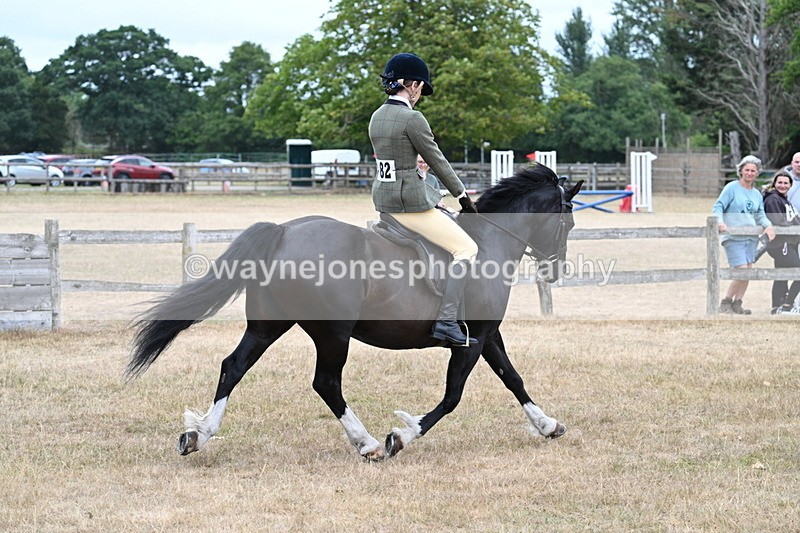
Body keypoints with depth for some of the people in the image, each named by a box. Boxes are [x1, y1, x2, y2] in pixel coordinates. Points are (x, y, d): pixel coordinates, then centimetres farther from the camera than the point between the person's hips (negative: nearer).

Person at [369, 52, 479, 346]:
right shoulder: (412, 118, -16)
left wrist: (434, 194, 21)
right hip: (410, 201, -9)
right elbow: (437, 161, -9)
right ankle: (446, 320, -15)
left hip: (382, 197, 9)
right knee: (467, 248, -2)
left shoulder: (377, 117, 10)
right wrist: (463, 196, 3)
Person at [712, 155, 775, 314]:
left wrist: (768, 225, -7)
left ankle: (737, 304, 13)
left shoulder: (757, 195, 14)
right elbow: (718, 206, -6)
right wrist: (720, 221, -24)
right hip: (734, 238, -7)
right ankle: (725, 303, 0)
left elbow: (760, 215, 14)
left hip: (751, 238, 7)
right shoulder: (732, 188, -4)